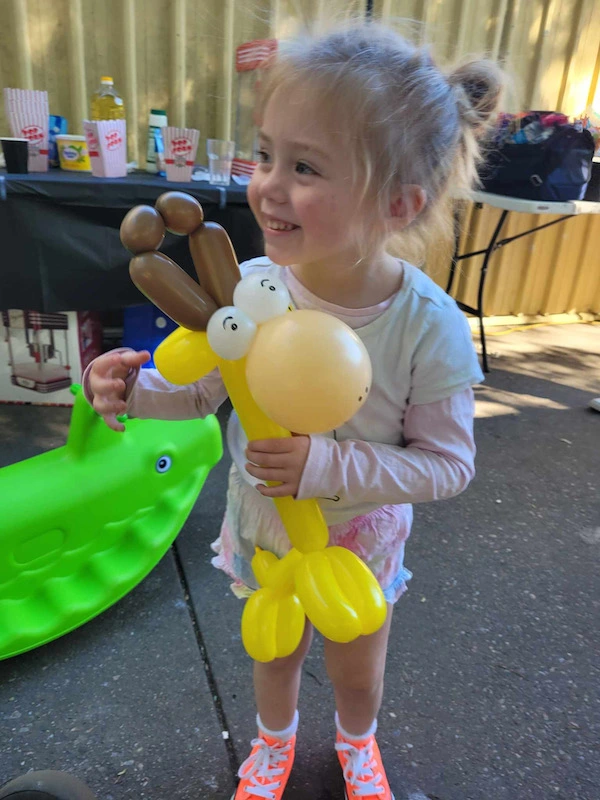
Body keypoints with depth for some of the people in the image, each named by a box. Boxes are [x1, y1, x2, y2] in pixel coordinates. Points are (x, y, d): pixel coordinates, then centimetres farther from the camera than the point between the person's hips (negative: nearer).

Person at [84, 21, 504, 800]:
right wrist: (139, 389, -27)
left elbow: (449, 462, -22)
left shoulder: (429, 325, -30)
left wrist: (331, 466, -35)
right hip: (261, 529, 2)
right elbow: (203, 387, -7)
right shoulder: (249, 286, -22)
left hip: (360, 544, -1)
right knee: (274, 656, 30)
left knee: (358, 674, 28)